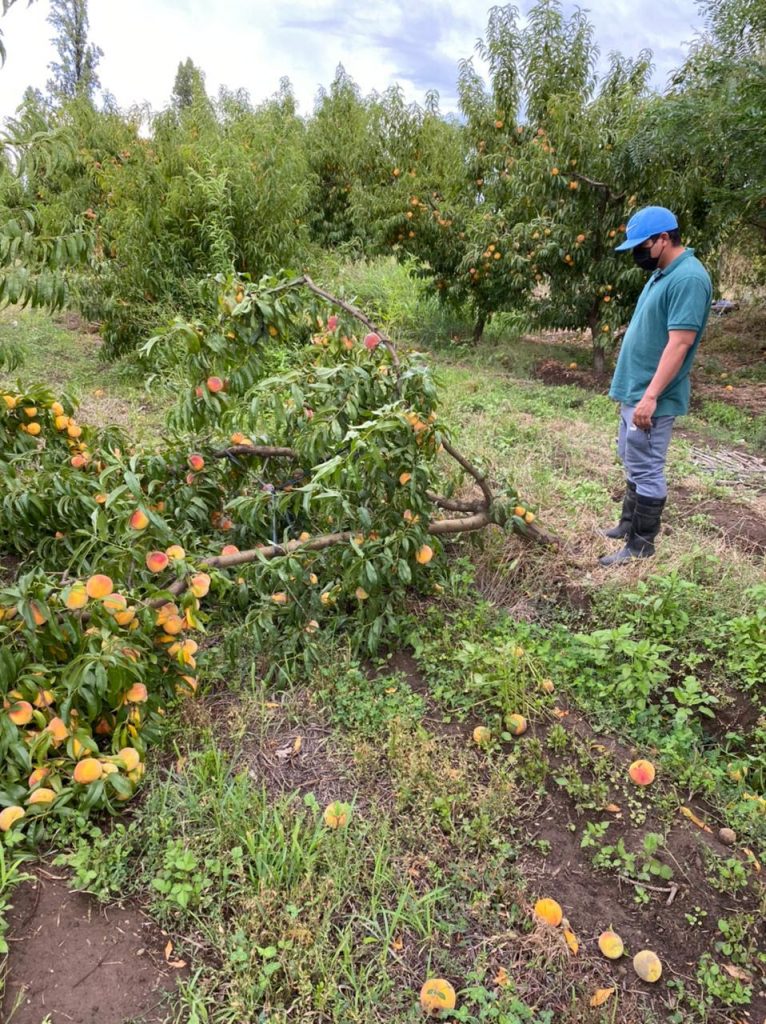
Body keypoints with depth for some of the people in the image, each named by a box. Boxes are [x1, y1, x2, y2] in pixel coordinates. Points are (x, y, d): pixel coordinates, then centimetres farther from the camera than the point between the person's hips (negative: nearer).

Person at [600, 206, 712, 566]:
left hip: (651, 396, -10)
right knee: (634, 464, 19)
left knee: (646, 470, -2)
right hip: (634, 390, 10)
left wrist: (650, 396, -27)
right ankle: (629, 525, 33)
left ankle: (640, 547, 8)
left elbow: (679, 343, -24)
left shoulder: (688, 278, -18)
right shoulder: (663, 273, 13)